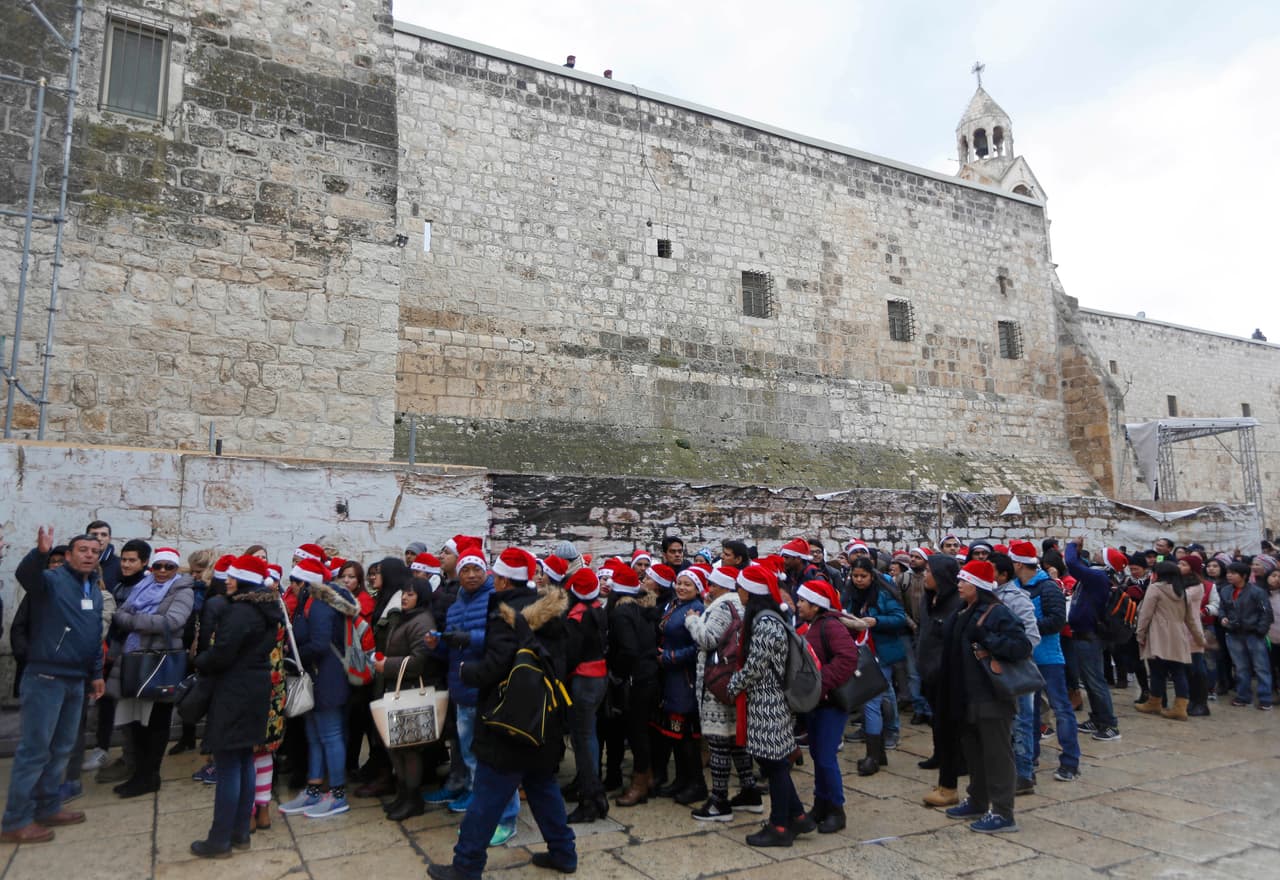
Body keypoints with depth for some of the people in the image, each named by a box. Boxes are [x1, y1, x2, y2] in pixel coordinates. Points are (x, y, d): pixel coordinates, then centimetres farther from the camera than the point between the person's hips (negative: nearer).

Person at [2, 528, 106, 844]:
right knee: (35, 749, -2)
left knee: (61, 748, 16)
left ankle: (47, 808, 28)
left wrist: (96, 673, 19)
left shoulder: (95, 592, 12)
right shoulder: (51, 579, -10)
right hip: (45, 677, -8)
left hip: (76, 680, 8)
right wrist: (41, 552, -55)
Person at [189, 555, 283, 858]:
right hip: (256, 690, 9)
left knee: (228, 767, -1)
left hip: (234, 695, -9)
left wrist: (200, 662, -1)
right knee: (245, 762, 15)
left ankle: (220, 840, 8)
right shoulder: (267, 610, 10)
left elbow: (221, 654, -23)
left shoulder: (239, 611, -20)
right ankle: (240, 832, 23)